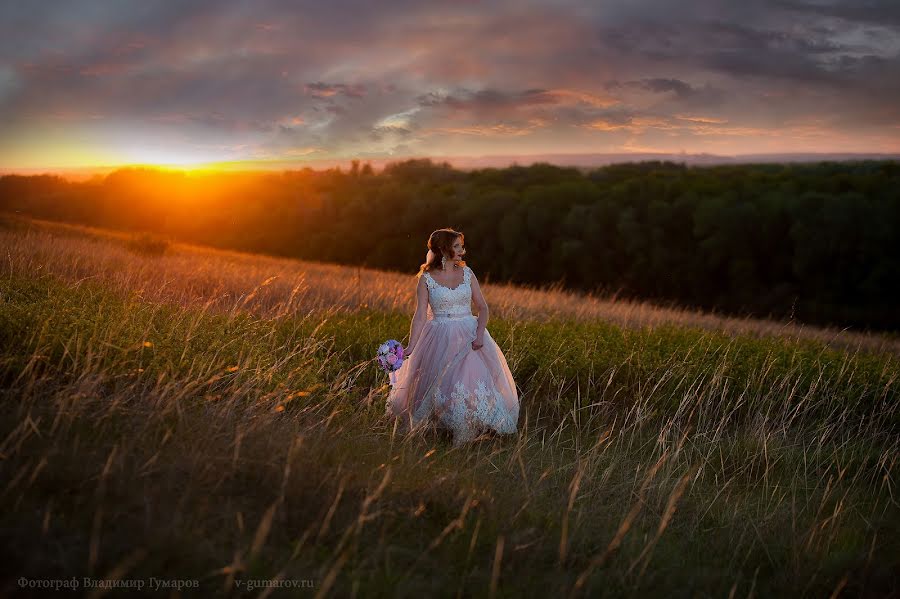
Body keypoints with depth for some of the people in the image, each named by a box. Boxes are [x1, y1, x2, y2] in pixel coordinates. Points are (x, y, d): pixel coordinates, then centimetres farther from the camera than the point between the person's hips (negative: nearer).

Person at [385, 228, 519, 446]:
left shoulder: (466, 272, 5)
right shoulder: (426, 279, -2)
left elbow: (482, 307, 6)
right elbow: (420, 316, -4)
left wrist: (479, 334, -10)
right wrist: (411, 347, -11)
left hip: (469, 336, 2)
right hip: (439, 340, -2)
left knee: (474, 379, -9)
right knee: (438, 386, -5)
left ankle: (465, 440, 1)